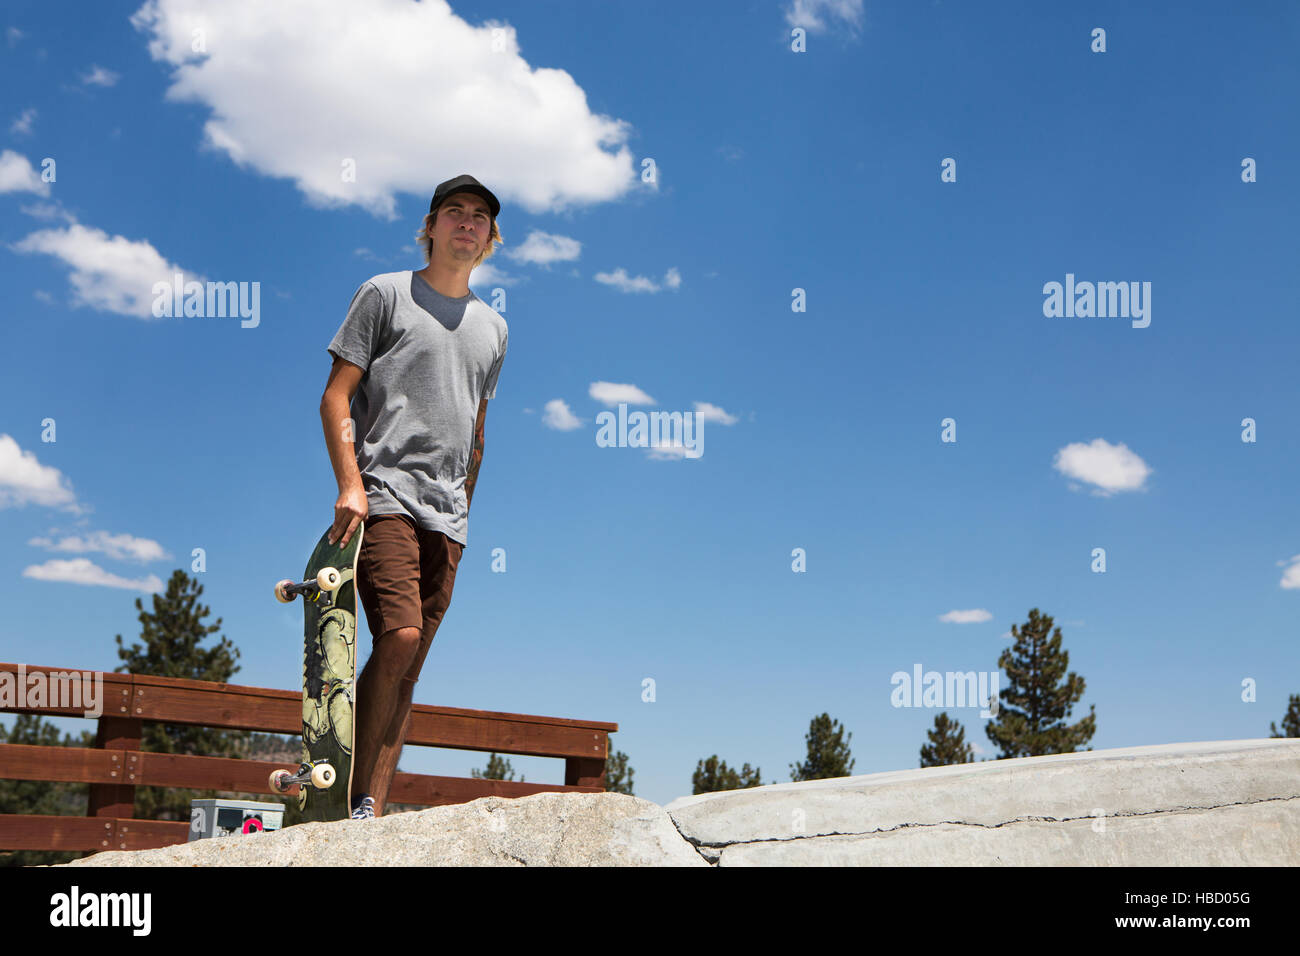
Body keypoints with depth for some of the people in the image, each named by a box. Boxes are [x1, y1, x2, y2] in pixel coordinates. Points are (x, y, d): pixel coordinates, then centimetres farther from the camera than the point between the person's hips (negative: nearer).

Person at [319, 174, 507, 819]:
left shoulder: (492, 326, 21)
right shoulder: (385, 293, 6)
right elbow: (336, 396, 0)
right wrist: (350, 484, -12)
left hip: (446, 514, 5)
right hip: (384, 495, -5)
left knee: (409, 668, 1)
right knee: (399, 637, -21)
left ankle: (371, 809, 3)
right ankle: (357, 799, -9)